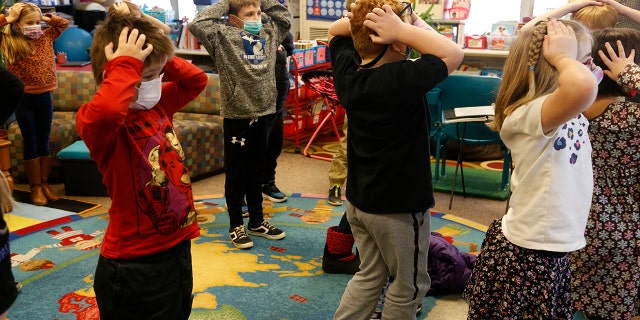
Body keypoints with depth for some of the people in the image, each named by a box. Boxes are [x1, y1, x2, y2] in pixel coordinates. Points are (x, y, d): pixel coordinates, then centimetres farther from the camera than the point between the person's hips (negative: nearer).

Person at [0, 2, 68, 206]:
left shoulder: (46, 38, 5)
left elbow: (64, 24, 18)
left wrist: (46, 18, 4)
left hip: (45, 97, 3)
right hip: (24, 99, -3)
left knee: (44, 142, 11)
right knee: (31, 143, 4)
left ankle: (45, 184, 20)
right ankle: (35, 187, 13)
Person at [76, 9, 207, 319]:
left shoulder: (159, 103, 5)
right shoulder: (97, 120, -21)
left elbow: (197, 80, 15)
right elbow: (106, 112, -45)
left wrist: (161, 62, -1)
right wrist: (127, 66, -32)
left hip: (178, 245, 8)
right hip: (135, 264, -8)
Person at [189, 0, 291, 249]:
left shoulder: (269, 34, 9)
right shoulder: (224, 36, -8)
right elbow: (198, 24, -21)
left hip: (261, 115, 5)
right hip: (236, 118, -5)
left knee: (256, 174, 17)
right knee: (236, 176, 7)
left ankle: (257, 222, 30)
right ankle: (236, 226, 20)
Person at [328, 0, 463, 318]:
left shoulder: (347, 70, -7)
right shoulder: (401, 79, -28)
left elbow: (336, 29, 11)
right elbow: (454, 53, -20)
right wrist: (402, 28, -24)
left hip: (358, 199, 7)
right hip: (399, 206, -7)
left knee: (370, 275, 24)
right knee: (409, 286, 14)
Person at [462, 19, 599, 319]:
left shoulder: (572, 113, 3)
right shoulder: (528, 115, -26)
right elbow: (582, 86, -46)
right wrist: (563, 56, -29)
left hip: (553, 252, 9)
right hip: (526, 256, -9)